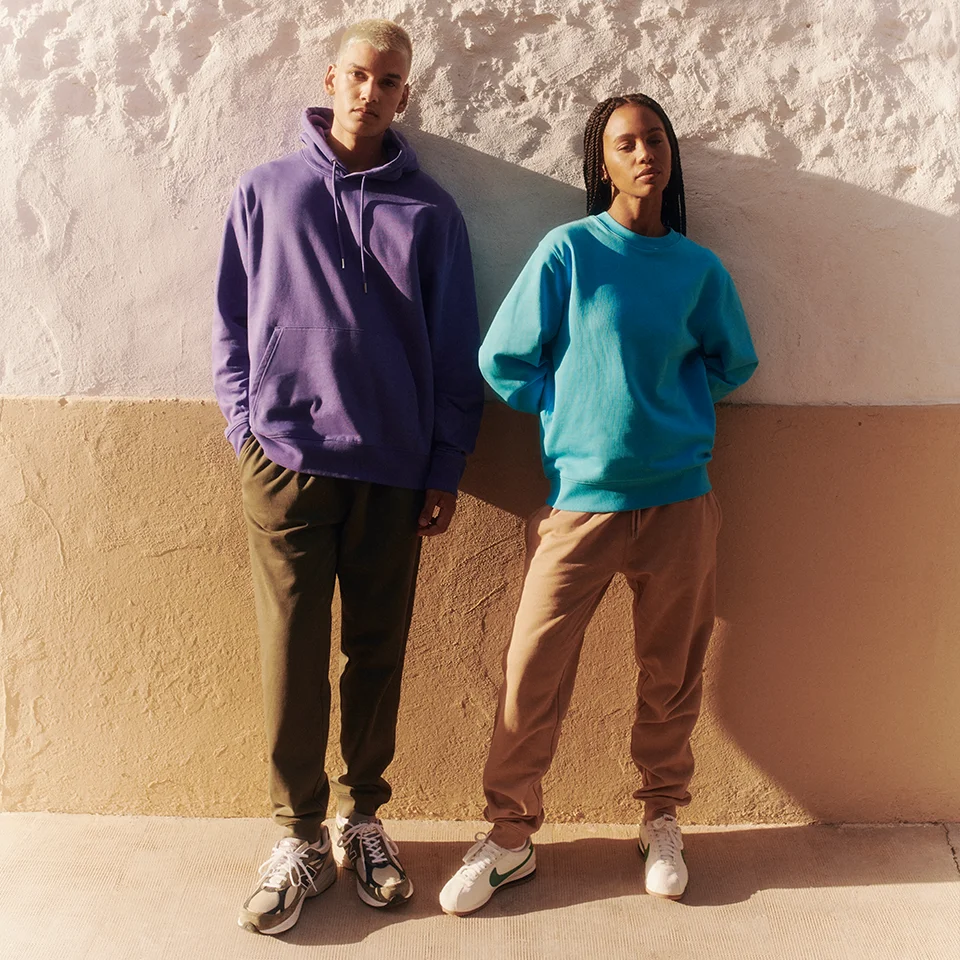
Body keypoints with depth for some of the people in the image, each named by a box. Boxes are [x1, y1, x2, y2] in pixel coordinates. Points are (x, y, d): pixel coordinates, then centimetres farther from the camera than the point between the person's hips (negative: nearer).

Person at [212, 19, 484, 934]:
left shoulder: (429, 211, 7)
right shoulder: (265, 191, 7)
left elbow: (454, 349, 7)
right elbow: (232, 325, 10)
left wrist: (445, 468, 3)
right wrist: (246, 428, 0)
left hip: (393, 468, 1)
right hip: (285, 456, 0)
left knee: (376, 651, 8)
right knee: (291, 651, 0)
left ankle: (362, 817, 24)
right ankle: (299, 836, 13)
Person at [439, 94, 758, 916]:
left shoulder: (700, 269, 6)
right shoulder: (568, 250, -2)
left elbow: (733, 364, 20)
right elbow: (503, 361, 0)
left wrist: (662, 401, 7)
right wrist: (580, 413, 0)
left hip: (680, 500, 3)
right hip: (580, 498, -2)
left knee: (673, 675, 12)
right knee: (534, 676, 0)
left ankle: (662, 820, 33)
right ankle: (511, 836, 19)